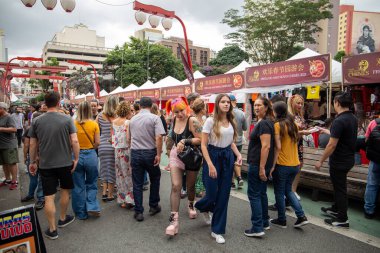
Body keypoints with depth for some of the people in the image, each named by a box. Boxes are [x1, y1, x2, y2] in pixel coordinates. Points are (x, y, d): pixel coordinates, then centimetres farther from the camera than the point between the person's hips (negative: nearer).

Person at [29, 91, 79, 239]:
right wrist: (76, 158, -4)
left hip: (45, 164, 1)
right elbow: (74, 141, -14)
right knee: (65, 190, 20)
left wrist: (33, 162, 14)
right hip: (65, 162, -1)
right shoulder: (67, 119, -8)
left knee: (49, 196, 6)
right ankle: (63, 219, 36)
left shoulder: (37, 121, -2)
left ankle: (52, 229, 15)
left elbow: (33, 144, 3)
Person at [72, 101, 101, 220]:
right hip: (91, 155, 0)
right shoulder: (94, 124, -7)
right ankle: (92, 207, 8)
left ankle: (81, 213, 23)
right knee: (91, 184, 19)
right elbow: (97, 142, -5)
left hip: (77, 155, 1)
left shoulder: (73, 124, -6)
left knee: (78, 186, 12)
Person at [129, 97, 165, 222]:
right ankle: (154, 206, 26)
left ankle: (138, 212, 13)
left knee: (137, 183, 8)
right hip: (150, 153, -3)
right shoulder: (155, 118, -6)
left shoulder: (133, 119, 9)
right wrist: (158, 154, -14)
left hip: (135, 153, 3)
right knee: (155, 179, 18)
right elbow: (159, 137, -18)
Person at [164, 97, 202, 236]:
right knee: (175, 186, -10)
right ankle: (174, 219, -5)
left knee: (190, 186, 17)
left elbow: (201, 139, -25)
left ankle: (191, 205, 48)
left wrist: (185, 141, -31)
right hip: (176, 156, 3)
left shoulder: (192, 121, -19)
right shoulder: (174, 120, -1)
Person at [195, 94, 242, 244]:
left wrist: (238, 154, -1)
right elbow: (203, 145, -12)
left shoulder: (232, 122, 6)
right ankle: (203, 207, 39)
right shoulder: (210, 121, -11)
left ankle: (217, 230, 20)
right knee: (212, 194, -1)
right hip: (213, 156, -5)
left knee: (223, 195, 6)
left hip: (227, 157, 5)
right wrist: (210, 165, -19)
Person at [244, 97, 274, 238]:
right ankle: (264, 223, 29)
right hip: (260, 164, 10)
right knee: (261, 193, 18)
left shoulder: (263, 123, -17)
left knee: (254, 194, -2)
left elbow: (266, 146, -23)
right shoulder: (265, 122, 14)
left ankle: (257, 228, 4)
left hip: (258, 164, -10)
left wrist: (262, 168, -23)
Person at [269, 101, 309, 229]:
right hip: (295, 164, 7)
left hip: (282, 164, -7)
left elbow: (278, 147, -17)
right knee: (288, 190, 22)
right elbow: (294, 142, 14)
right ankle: (301, 216, 15)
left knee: (279, 192, 9)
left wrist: (273, 165, -14)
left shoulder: (278, 125, -13)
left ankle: (282, 220, 21)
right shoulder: (293, 124, 7)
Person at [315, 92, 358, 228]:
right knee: (339, 186, 23)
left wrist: (321, 161, -16)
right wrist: (328, 132, 31)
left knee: (340, 188, 3)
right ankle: (335, 209, 39)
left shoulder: (339, 121, -24)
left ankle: (342, 219, 16)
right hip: (349, 159, 9)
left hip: (339, 161, -9)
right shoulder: (353, 118, 5)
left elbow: (332, 145, -25)